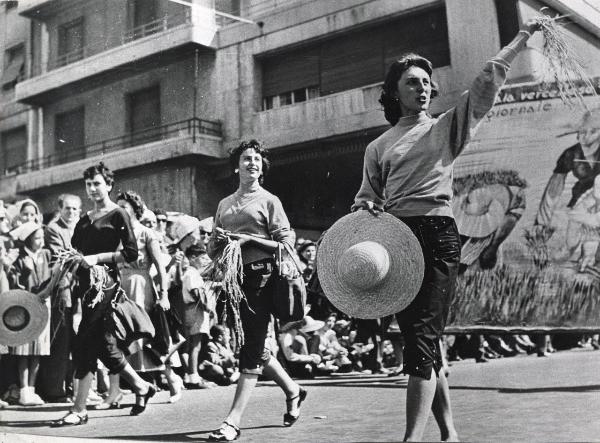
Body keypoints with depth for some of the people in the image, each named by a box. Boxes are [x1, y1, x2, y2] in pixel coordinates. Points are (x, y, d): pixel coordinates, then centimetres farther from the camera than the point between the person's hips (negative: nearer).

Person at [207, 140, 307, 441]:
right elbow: (211, 250, 20)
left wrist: (250, 239, -14)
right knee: (252, 346, 12)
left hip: (260, 276, -6)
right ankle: (292, 391, 32)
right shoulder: (224, 204, 19)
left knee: (251, 348, -7)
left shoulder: (269, 201, 4)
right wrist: (217, 239, -3)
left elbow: (287, 242, -6)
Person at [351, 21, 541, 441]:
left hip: (438, 236, -3)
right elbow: (366, 197, 20)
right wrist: (365, 207, -3)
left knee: (423, 334, -13)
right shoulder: (378, 147, 17)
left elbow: (486, 84, 6)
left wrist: (522, 37, 4)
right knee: (421, 338, 6)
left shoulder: (446, 127, 11)